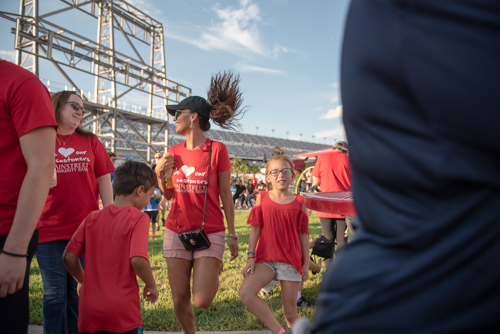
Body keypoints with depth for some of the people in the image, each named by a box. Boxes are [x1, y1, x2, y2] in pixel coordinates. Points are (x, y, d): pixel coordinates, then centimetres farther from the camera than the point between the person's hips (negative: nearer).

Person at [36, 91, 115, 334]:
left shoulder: (90, 141, 8)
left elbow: (104, 181, 7)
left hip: (86, 230, 1)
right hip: (49, 231, 0)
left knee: (80, 294, 8)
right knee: (55, 295, 8)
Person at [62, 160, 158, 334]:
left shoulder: (92, 218, 5)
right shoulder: (139, 218, -9)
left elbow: (68, 257, 5)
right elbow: (138, 260, -21)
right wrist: (151, 285, -4)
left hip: (89, 312, 5)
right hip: (123, 311, -5)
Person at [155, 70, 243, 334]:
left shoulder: (217, 150, -8)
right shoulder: (173, 153, 6)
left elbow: (225, 196, -3)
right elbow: (169, 195, 14)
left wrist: (232, 235, -2)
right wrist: (160, 176, -5)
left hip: (210, 233, -4)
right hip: (176, 232, 4)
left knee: (202, 301, -8)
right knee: (180, 300, 7)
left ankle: (215, 272, 24)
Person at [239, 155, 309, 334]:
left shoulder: (299, 202, 2)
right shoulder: (262, 198, 3)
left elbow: (303, 234, 5)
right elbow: (255, 229, 2)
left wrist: (306, 263, 6)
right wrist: (251, 257, -5)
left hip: (291, 261, 0)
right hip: (266, 259, 1)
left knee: (290, 312, 4)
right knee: (245, 292, -24)